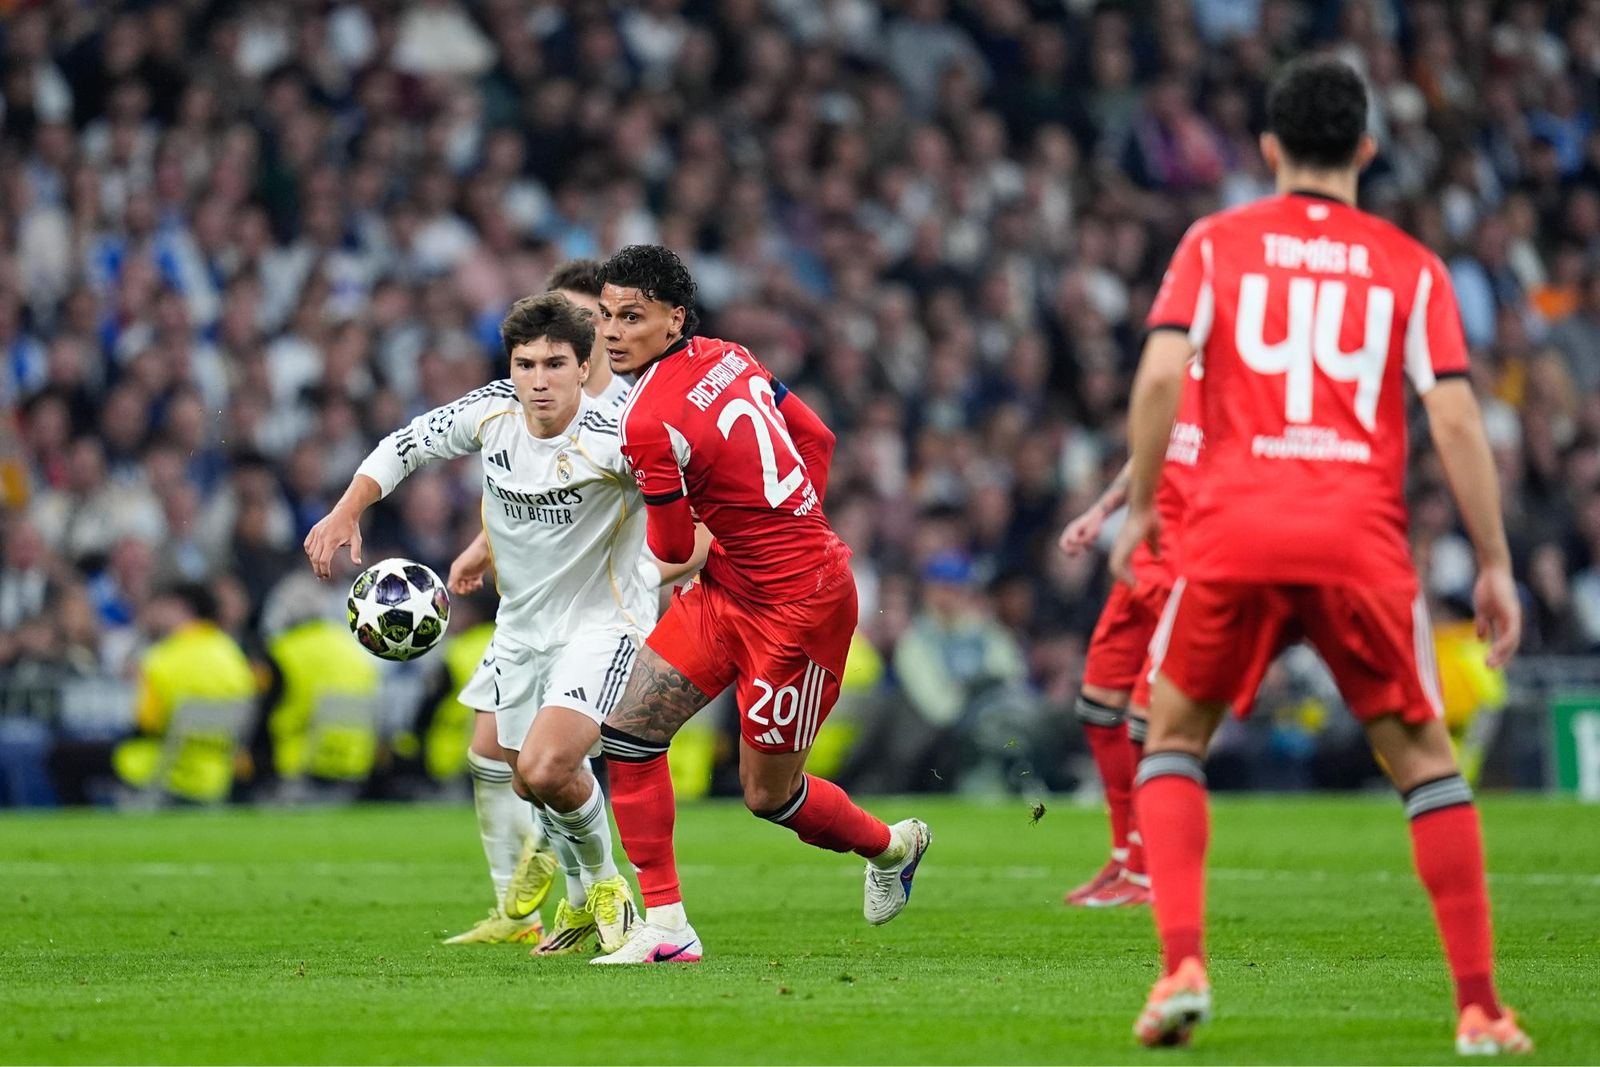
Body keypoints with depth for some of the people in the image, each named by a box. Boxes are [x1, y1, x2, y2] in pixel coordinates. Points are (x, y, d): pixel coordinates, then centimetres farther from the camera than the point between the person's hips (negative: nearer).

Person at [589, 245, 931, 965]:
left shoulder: (650, 423, -24)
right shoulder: (728, 358, 1)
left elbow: (672, 549, -12)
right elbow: (815, 436, 13)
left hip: (797, 606, -9)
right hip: (730, 588, 9)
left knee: (768, 795, 7)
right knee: (628, 728, -1)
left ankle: (891, 846, 36)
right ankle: (665, 926, 1)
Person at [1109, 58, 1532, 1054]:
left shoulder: (1216, 243, 9)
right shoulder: (1410, 266, 10)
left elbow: (1162, 373, -4)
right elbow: (1455, 417, 2)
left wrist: (1140, 506, 6)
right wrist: (1495, 566, 6)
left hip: (1234, 532, 0)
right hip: (1363, 540, 0)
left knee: (1173, 735, 17)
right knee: (1424, 756, 12)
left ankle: (1183, 964, -2)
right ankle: (1482, 1008, 6)